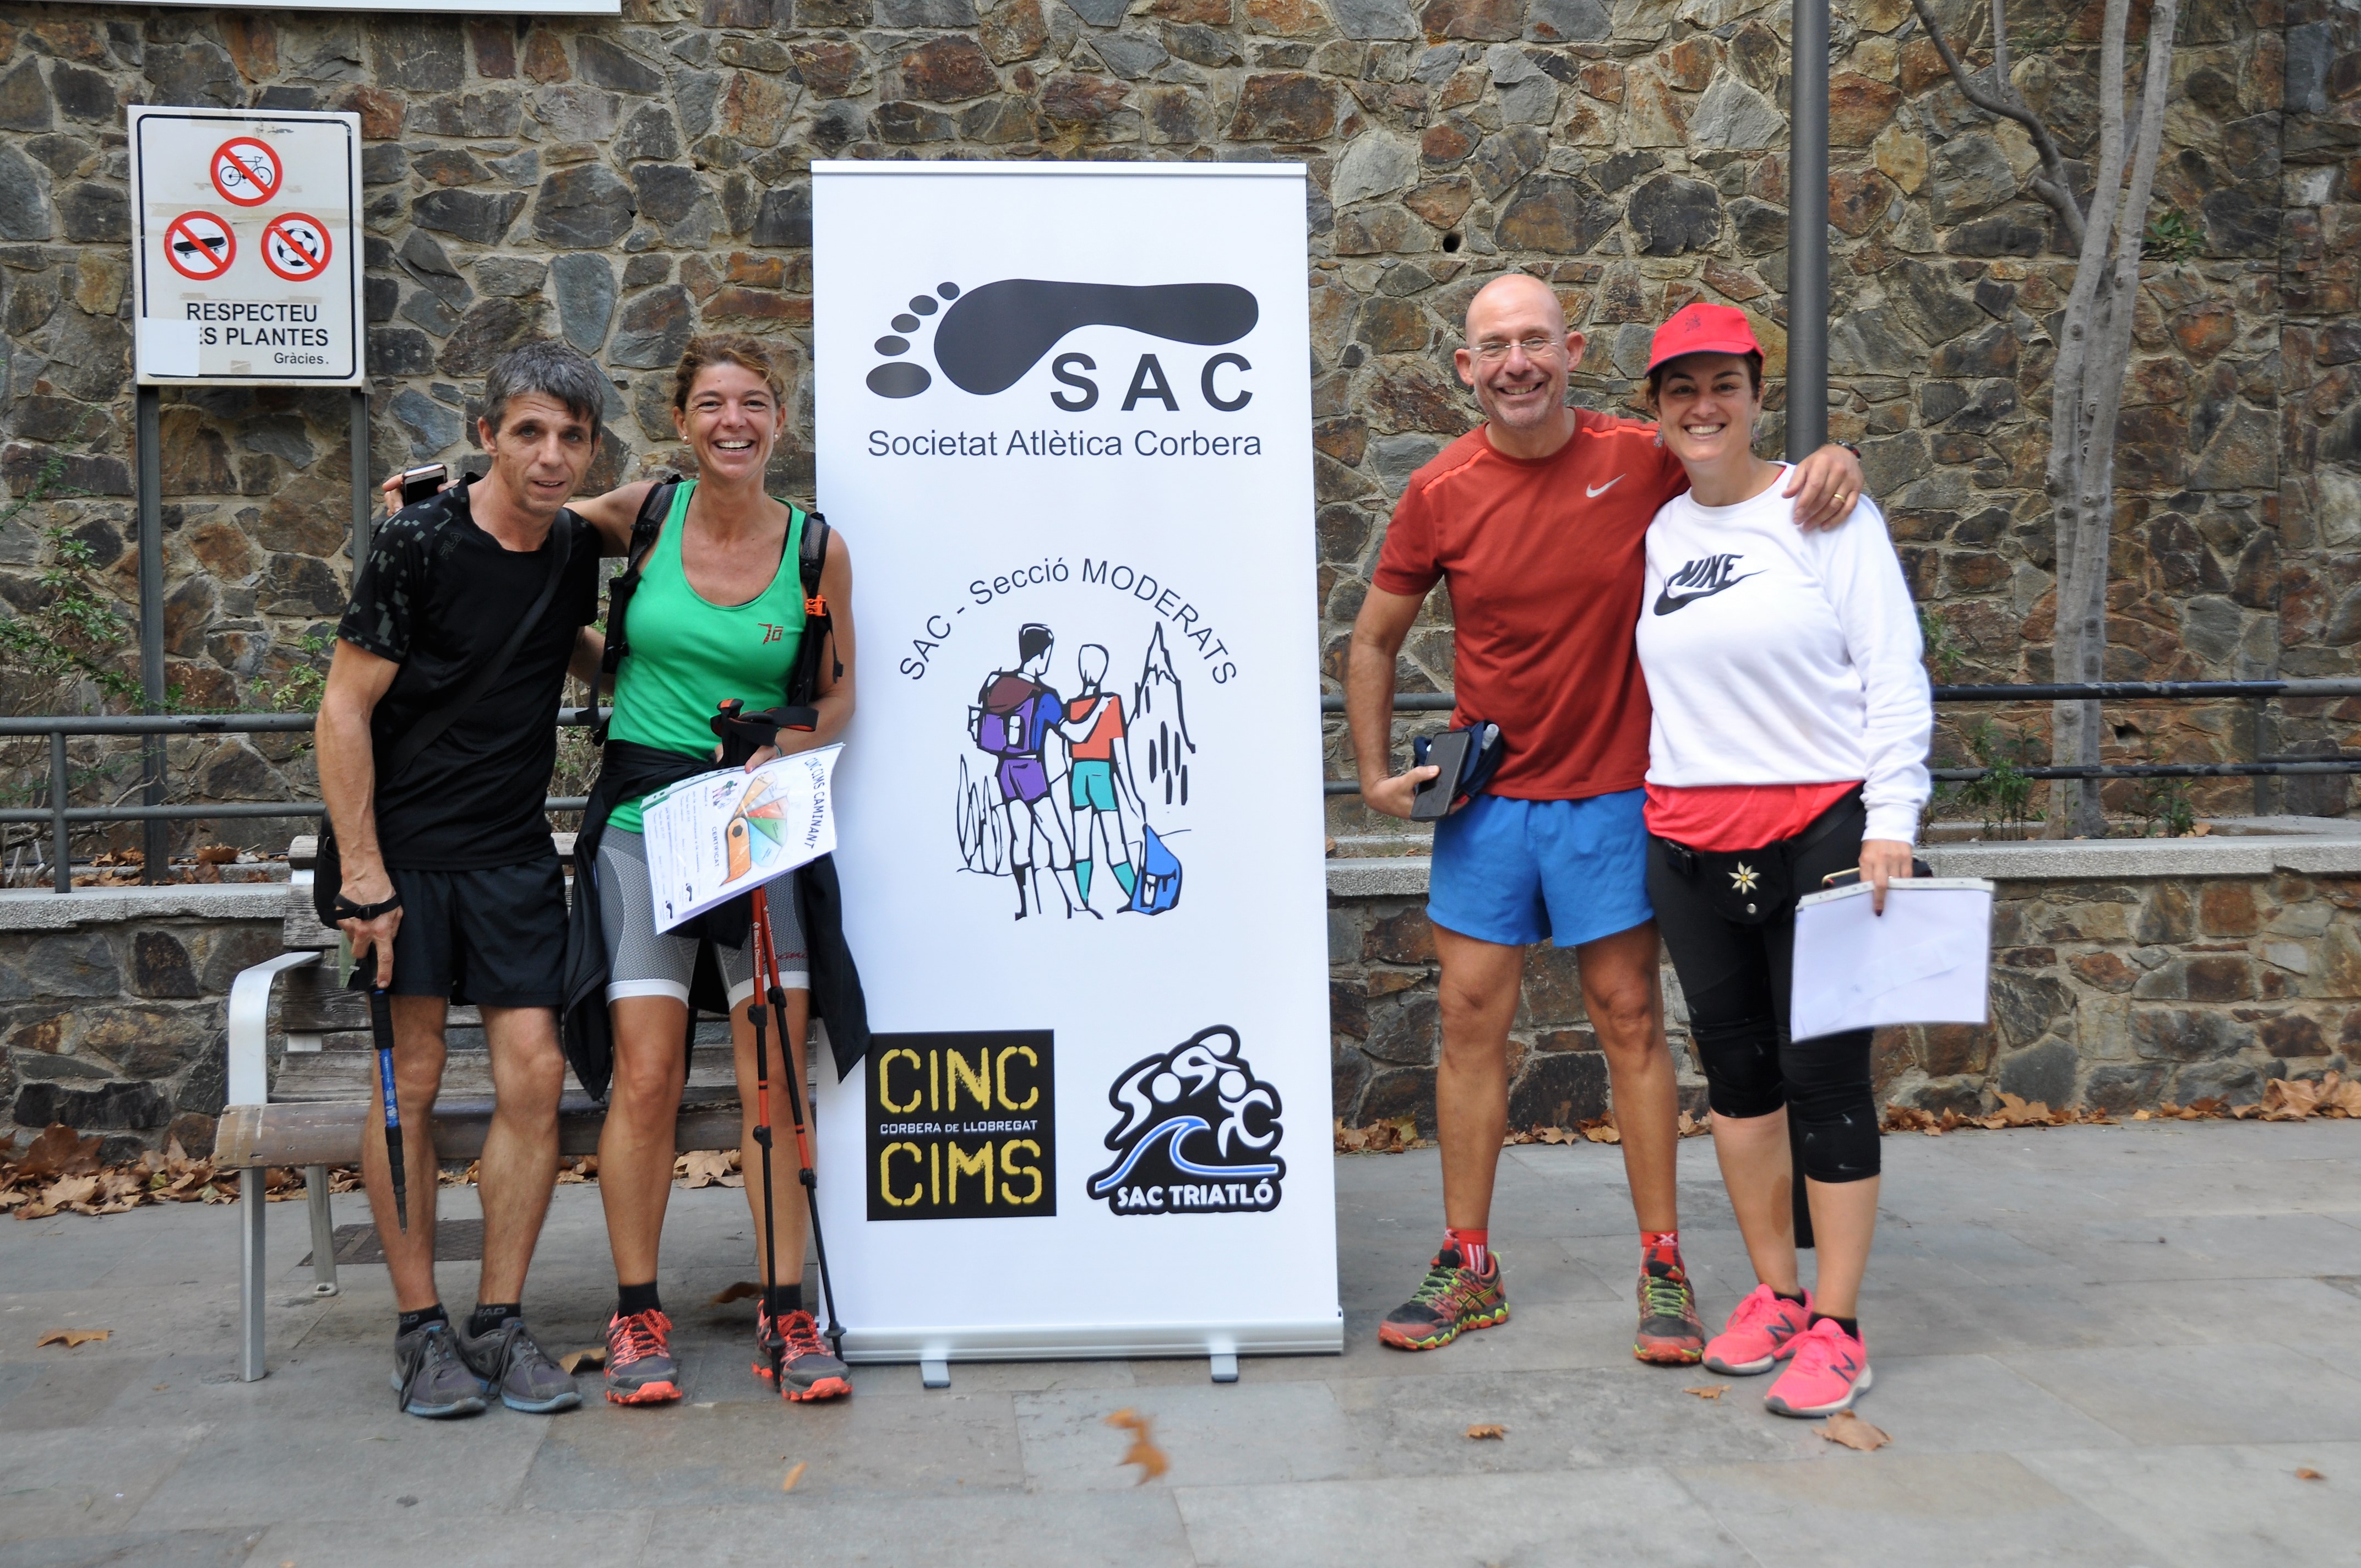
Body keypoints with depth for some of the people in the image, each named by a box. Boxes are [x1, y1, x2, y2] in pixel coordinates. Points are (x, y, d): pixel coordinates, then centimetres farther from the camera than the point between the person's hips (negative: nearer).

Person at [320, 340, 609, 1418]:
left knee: (533, 1074, -3)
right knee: (412, 1077, -3)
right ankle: (420, 1328, 9)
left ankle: (499, 1323, 8)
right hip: (403, 843, -4)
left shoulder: (575, 547, 6)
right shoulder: (420, 541, -11)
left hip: (514, 850, 4)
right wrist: (362, 876, -15)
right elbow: (346, 707, -11)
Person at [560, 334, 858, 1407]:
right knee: (647, 1076, -5)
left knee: (776, 1075, -1)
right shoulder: (648, 513, 1)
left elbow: (838, 695, 9)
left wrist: (783, 750, -9)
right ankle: (637, 1319, 9)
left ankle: (786, 1318, 10)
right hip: (641, 814, 0)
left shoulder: (817, 548, 1)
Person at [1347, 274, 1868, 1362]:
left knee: (1630, 1021, 4)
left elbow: (1761, 490, 7)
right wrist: (1375, 773, 2)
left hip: (1608, 794, -2)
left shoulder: (1641, 461, -6)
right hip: (1484, 799, 2)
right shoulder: (1441, 492, -2)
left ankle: (1663, 1269, 15)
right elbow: (1374, 640, 9)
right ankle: (1468, 1268, 17)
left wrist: (1833, 465, -17)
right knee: (1470, 1018, 5)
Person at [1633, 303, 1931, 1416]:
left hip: (1820, 833, -5)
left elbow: (1894, 672, -5)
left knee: (1826, 1077, -3)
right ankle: (1776, 1293, 25)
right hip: (1690, 847, 5)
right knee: (1735, 1067, 11)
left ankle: (1837, 1328, 7)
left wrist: (1892, 819, -13)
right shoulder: (1655, 533, 11)